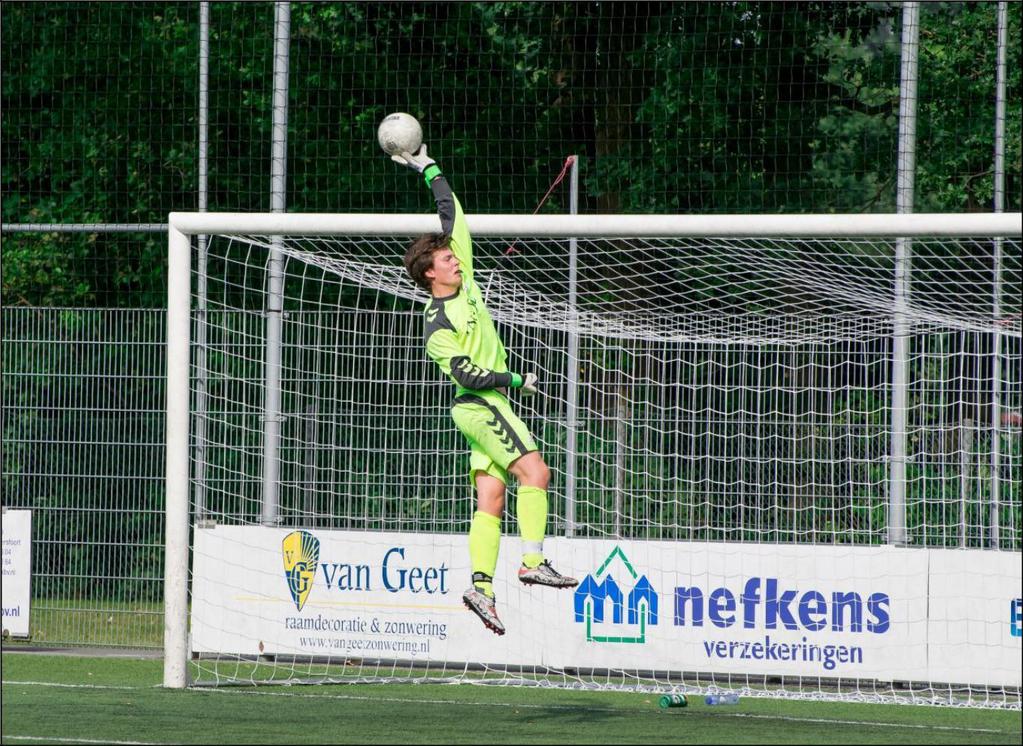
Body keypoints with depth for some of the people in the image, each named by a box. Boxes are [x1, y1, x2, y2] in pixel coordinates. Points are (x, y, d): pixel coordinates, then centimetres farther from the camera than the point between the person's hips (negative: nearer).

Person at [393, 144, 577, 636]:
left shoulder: (464, 279, 8)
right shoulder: (438, 328, -14)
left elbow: (451, 215, 13)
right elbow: (469, 376, -18)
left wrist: (430, 169, 13)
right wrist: (518, 380, -11)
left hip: (486, 408, 8)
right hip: (480, 406, -8)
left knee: (490, 498, 1)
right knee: (534, 471, -19)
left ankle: (481, 584, -5)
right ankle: (532, 562, -24)